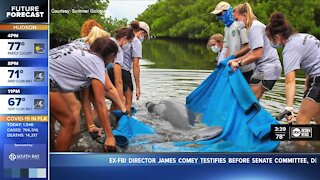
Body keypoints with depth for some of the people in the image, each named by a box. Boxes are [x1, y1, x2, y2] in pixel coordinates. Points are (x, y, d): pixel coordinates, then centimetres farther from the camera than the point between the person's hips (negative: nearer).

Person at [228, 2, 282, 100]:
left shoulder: (255, 27, -13)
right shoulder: (255, 26, 17)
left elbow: (257, 55, -19)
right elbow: (252, 52, 17)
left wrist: (239, 63, -10)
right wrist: (236, 60, 10)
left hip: (267, 69, -10)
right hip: (265, 69, 10)